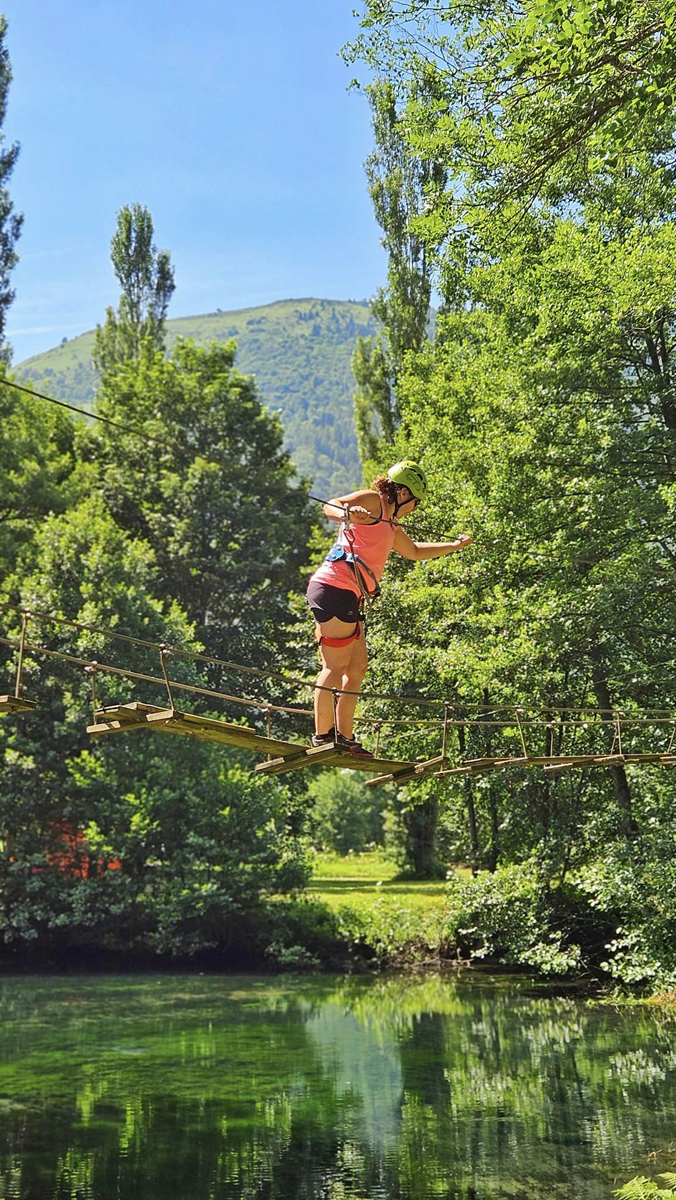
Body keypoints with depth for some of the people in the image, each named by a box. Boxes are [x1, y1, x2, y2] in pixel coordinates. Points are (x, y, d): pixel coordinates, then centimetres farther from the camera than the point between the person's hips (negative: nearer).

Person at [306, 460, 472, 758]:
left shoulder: (390, 526, 27)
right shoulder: (372, 502, -1)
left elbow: (415, 552, 43)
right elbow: (330, 506, -16)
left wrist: (454, 545, 48)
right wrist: (347, 514, -37)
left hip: (347, 599, 10)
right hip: (335, 588, -10)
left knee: (358, 667, 11)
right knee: (336, 667, -9)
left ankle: (344, 736, 14)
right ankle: (323, 736, -7)